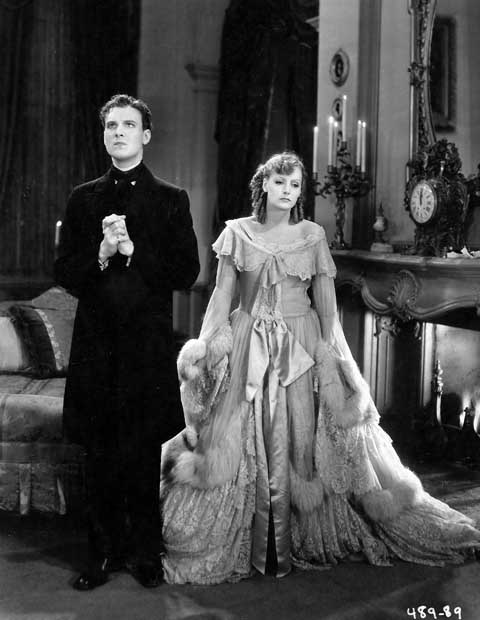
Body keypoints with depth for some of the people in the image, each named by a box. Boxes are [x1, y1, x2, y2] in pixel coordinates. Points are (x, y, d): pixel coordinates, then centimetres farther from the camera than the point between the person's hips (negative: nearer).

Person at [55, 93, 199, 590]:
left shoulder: (171, 200, 5)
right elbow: (64, 273, 6)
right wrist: (101, 253, -12)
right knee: (99, 455, 8)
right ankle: (104, 553, 21)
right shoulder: (83, 199, 11)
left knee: (144, 455, 6)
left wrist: (132, 249, -13)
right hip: (95, 344, 2)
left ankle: (145, 553, 20)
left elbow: (186, 272, -3)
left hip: (148, 345, -2)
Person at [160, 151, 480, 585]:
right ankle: (248, 544, 13)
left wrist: (330, 352, -5)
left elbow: (326, 302, 3)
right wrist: (211, 343, -8)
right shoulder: (237, 233, 3)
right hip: (248, 348, 0)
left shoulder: (313, 235, 3)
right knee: (245, 444, 0)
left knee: (300, 441, 0)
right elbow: (222, 294, 2)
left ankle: (300, 541, 14)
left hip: (302, 349, 0)